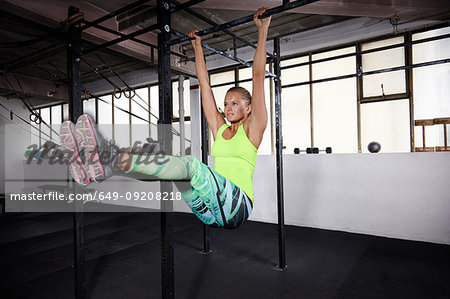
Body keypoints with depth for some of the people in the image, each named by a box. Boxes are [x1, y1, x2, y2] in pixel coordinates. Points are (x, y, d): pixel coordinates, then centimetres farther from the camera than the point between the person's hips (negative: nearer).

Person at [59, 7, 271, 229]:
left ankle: (114, 158, -49)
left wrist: (262, 29, 5)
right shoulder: (219, 128, 20)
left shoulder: (252, 129, 6)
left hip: (237, 208, -5)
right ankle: (101, 163, -36)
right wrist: (197, 46, 30)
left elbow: (258, 75, 2)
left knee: (190, 164, -32)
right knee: (168, 166, -18)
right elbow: (204, 83, 24)